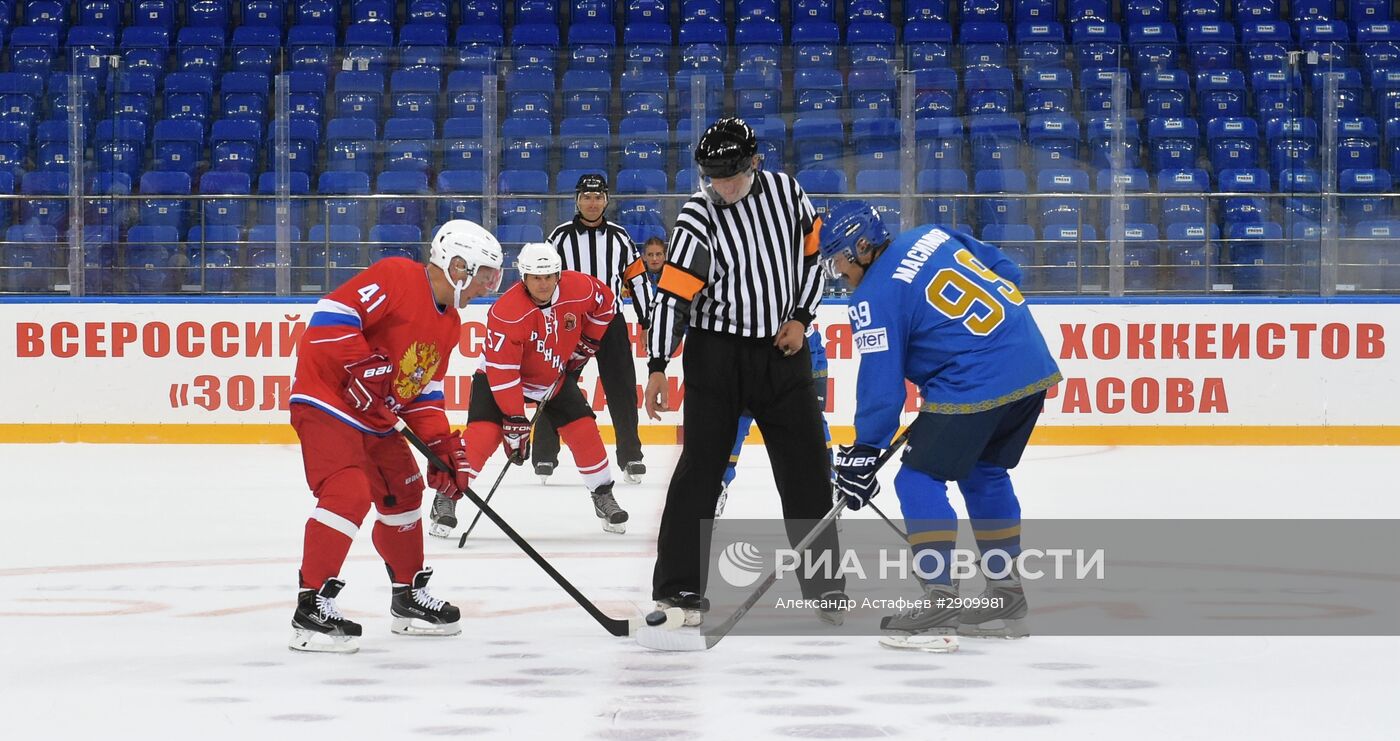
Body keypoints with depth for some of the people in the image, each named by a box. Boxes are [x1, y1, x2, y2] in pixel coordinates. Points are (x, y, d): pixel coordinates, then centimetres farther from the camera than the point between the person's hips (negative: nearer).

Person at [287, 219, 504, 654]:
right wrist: (365, 367, -29)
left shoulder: (449, 323, 12)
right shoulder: (395, 277, -17)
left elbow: (425, 390, 16)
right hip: (327, 399, -10)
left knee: (402, 493, 18)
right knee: (349, 492, -23)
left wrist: (440, 444, 4)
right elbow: (333, 313, -26)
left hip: (376, 416, 10)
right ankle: (312, 608, -20)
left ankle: (409, 597, 35)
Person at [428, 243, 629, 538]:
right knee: (484, 432, -21)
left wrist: (585, 344, 3)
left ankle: (603, 497, 15)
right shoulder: (506, 313, -35)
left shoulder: (580, 289, -22)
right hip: (499, 376, -5)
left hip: (554, 376, 5)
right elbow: (502, 373, -33)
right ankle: (446, 500, -14)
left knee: (584, 430, -3)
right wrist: (515, 423, -32)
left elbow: (604, 303, 4)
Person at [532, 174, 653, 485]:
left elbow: (637, 279, 9)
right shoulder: (560, 236, 1)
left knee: (622, 390, 1)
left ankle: (630, 457, 8)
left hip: (610, 320, 2)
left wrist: (649, 322, 5)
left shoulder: (619, 237, 7)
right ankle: (545, 456, 6)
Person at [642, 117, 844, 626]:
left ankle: (823, 583, 16)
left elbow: (812, 255, 12)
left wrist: (800, 318, 1)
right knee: (701, 467, -6)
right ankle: (678, 586, -1)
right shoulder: (698, 217, -13)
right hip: (716, 352, -4)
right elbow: (673, 292, -18)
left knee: (806, 465, 6)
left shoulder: (785, 191, 0)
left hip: (782, 349, 4)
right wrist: (658, 366, -24)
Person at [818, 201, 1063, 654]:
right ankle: (1006, 600, 28)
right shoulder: (933, 237, 14)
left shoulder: (874, 297, -7)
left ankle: (938, 605, -7)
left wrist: (865, 452, 0)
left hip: (976, 386, -9)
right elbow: (1006, 271, 20)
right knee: (983, 475, 23)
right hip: (1034, 366, 9)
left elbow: (881, 382, -8)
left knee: (919, 480, -1)